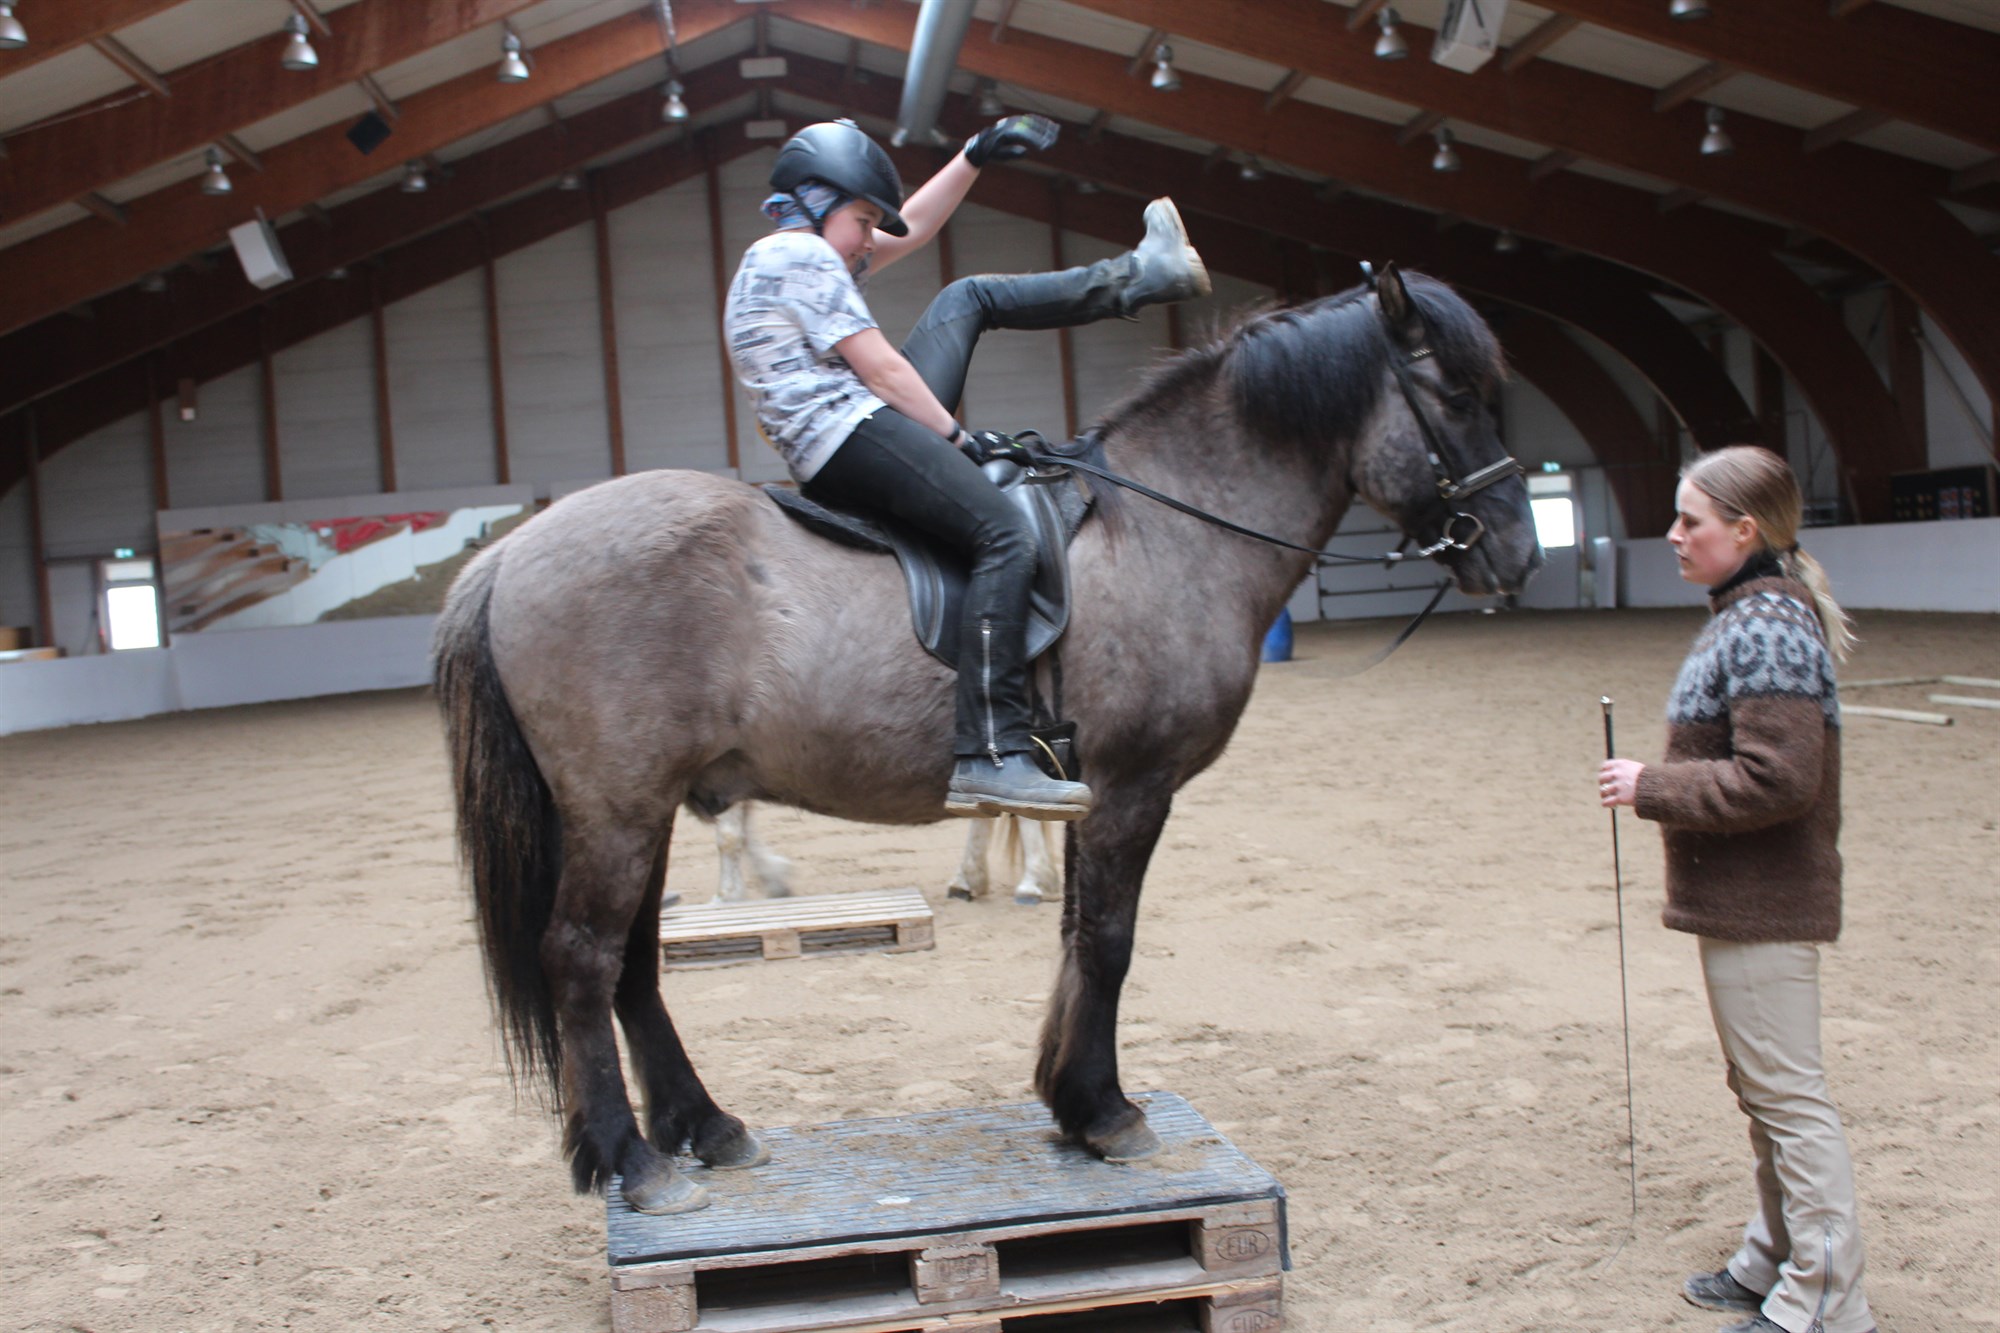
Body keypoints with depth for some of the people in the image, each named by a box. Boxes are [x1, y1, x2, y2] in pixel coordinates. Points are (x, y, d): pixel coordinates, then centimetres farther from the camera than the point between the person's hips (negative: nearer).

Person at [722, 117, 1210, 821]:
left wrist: (975, 157, 27)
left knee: (969, 297, 26)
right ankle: (987, 761, -35)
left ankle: (1137, 275, 34)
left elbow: (913, 227, 31)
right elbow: (880, 369, -12)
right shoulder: (800, 255, -8)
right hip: (850, 437, -12)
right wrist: (958, 437, -8)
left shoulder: (803, 255, 24)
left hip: (852, 436, 12)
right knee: (1005, 537, -28)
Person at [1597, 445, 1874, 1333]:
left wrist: (1654, 788, -18)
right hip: (1742, 902, 11)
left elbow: (1775, 778, -26)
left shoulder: (1766, 629, -20)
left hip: (1761, 908, -11)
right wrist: (1662, 785, 8)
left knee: (1788, 1096, -2)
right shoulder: (1749, 616, 13)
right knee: (1764, 1093, 20)